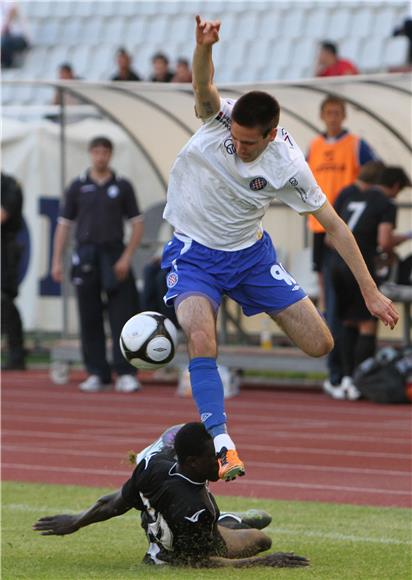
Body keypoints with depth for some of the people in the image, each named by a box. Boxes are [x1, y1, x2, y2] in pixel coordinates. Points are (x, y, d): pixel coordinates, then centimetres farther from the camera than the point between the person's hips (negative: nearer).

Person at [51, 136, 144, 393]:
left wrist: (127, 257, -9)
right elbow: (64, 224, 8)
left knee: (122, 316, -7)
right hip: (86, 256, 2)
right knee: (90, 318, 2)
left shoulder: (122, 186, 5)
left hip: (114, 255, -2)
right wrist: (57, 261, 0)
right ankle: (97, 374, 8)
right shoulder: (78, 187, 8)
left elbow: (137, 224, 3)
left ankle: (126, 373, -8)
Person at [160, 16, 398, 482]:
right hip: (194, 255, -2)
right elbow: (203, 85, -43)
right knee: (202, 340, -29)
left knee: (320, 345, 0)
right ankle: (221, 444, -23)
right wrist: (204, 46, -66)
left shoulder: (288, 164, -18)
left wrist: (370, 291, -9)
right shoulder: (219, 116, -20)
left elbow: (333, 225, -10)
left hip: (250, 254, 2)